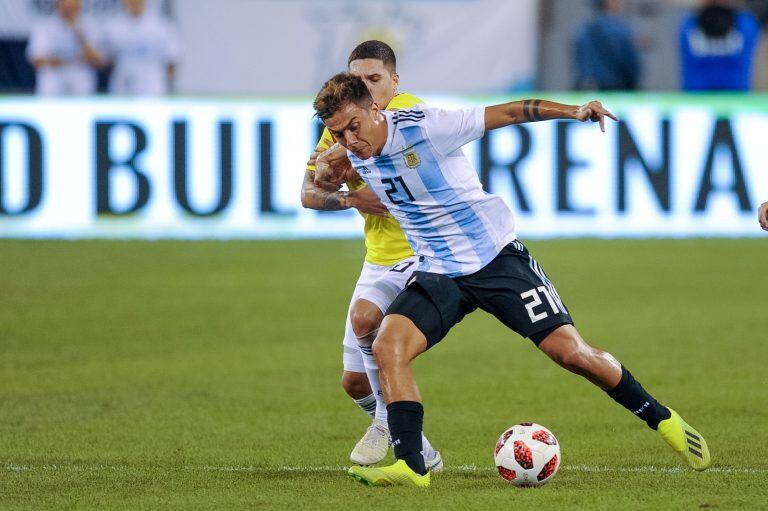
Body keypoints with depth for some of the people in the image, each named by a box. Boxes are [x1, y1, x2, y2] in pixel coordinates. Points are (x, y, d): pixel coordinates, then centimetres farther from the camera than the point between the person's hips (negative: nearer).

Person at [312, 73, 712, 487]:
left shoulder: (424, 127, -21)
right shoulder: (354, 154, -3)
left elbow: (506, 113, -18)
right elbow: (321, 188, 24)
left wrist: (573, 111, -28)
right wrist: (325, 173, 2)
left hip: (496, 258, -5)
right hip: (438, 274, 5)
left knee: (569, 352, -8)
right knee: (387, 346, -21)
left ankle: (661, 420, 12)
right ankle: (410, 466, -20)